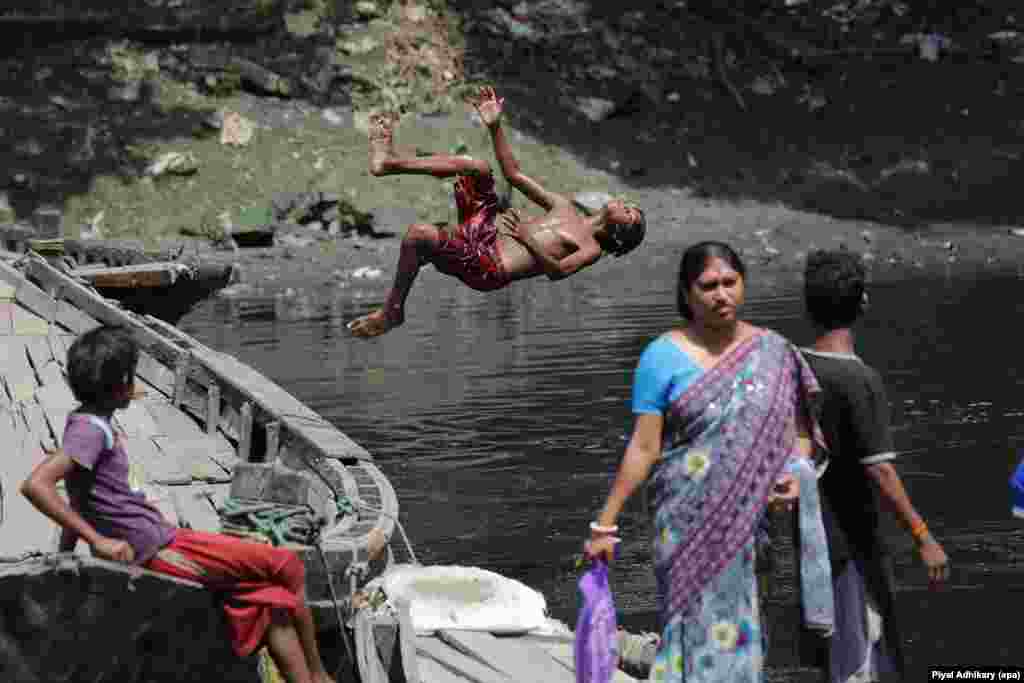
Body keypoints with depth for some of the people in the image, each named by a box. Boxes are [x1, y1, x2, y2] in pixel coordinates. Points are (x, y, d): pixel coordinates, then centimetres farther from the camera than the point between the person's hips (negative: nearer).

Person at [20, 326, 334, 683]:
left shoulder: (93, 424, 13)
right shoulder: (90, 429, -16)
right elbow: (35, 485, -29)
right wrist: (98, 540, -26)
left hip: (163, 541, 9)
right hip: (160, 550, -9)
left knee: (271, 599, 7)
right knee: (287, 566, 1)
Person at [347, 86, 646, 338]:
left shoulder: (592, 249, 3)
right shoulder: (564, 207, 23)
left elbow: (558, 269, -18)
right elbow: (514, 174, 22)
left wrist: (525, 235, -21)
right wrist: (495, 127, 13)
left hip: (488, 268, -7)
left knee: (419, 233, -30)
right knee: (477, 167, -6)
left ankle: (392, 310, -12)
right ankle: (389, 161, -3)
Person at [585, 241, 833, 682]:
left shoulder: (774, 352, 6)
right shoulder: (663, 357, -3)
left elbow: (799, 433, 11)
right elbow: (643, 447, -3)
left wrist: (795, 475, -10)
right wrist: (605, 524, -7)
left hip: (760, 525, 3)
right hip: (693, 527, -3)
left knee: (747, 634, 3)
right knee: (699, 633, -5)